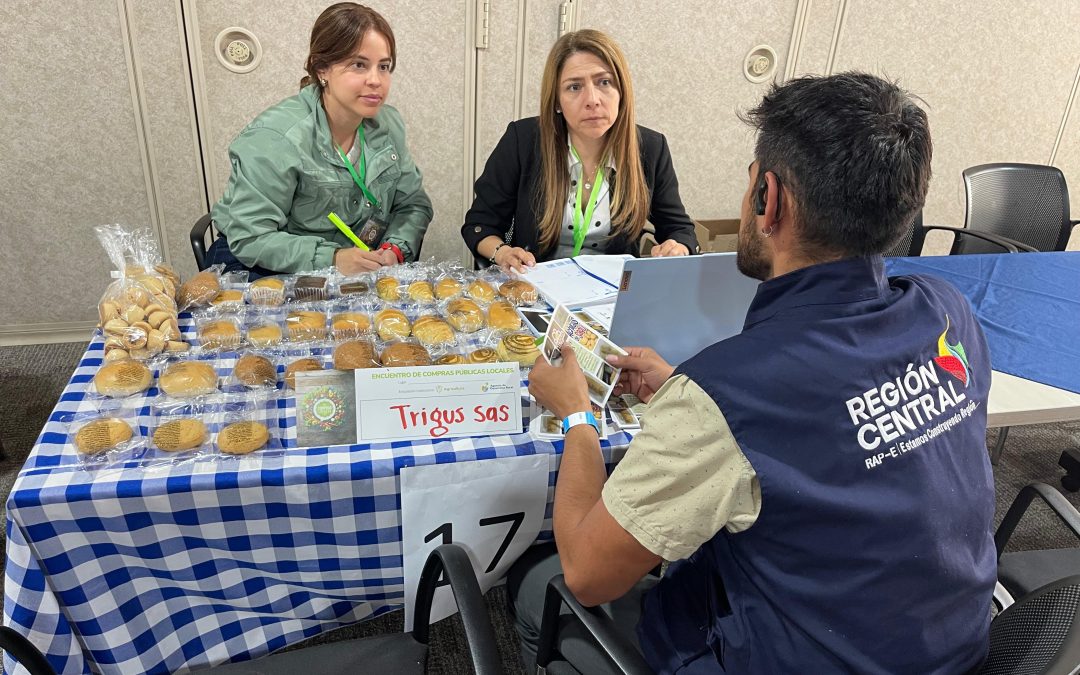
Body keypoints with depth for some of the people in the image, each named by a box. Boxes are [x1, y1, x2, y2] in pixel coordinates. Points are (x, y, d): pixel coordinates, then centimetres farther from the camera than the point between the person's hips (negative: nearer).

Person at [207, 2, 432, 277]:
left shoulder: (389, 124, -3)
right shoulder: (275, 137, -22)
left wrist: (394, 250, -17)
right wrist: (332, 259, -33)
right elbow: (250, 238, -22)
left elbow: (413, 204, 3)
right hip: (266, 271, -4)